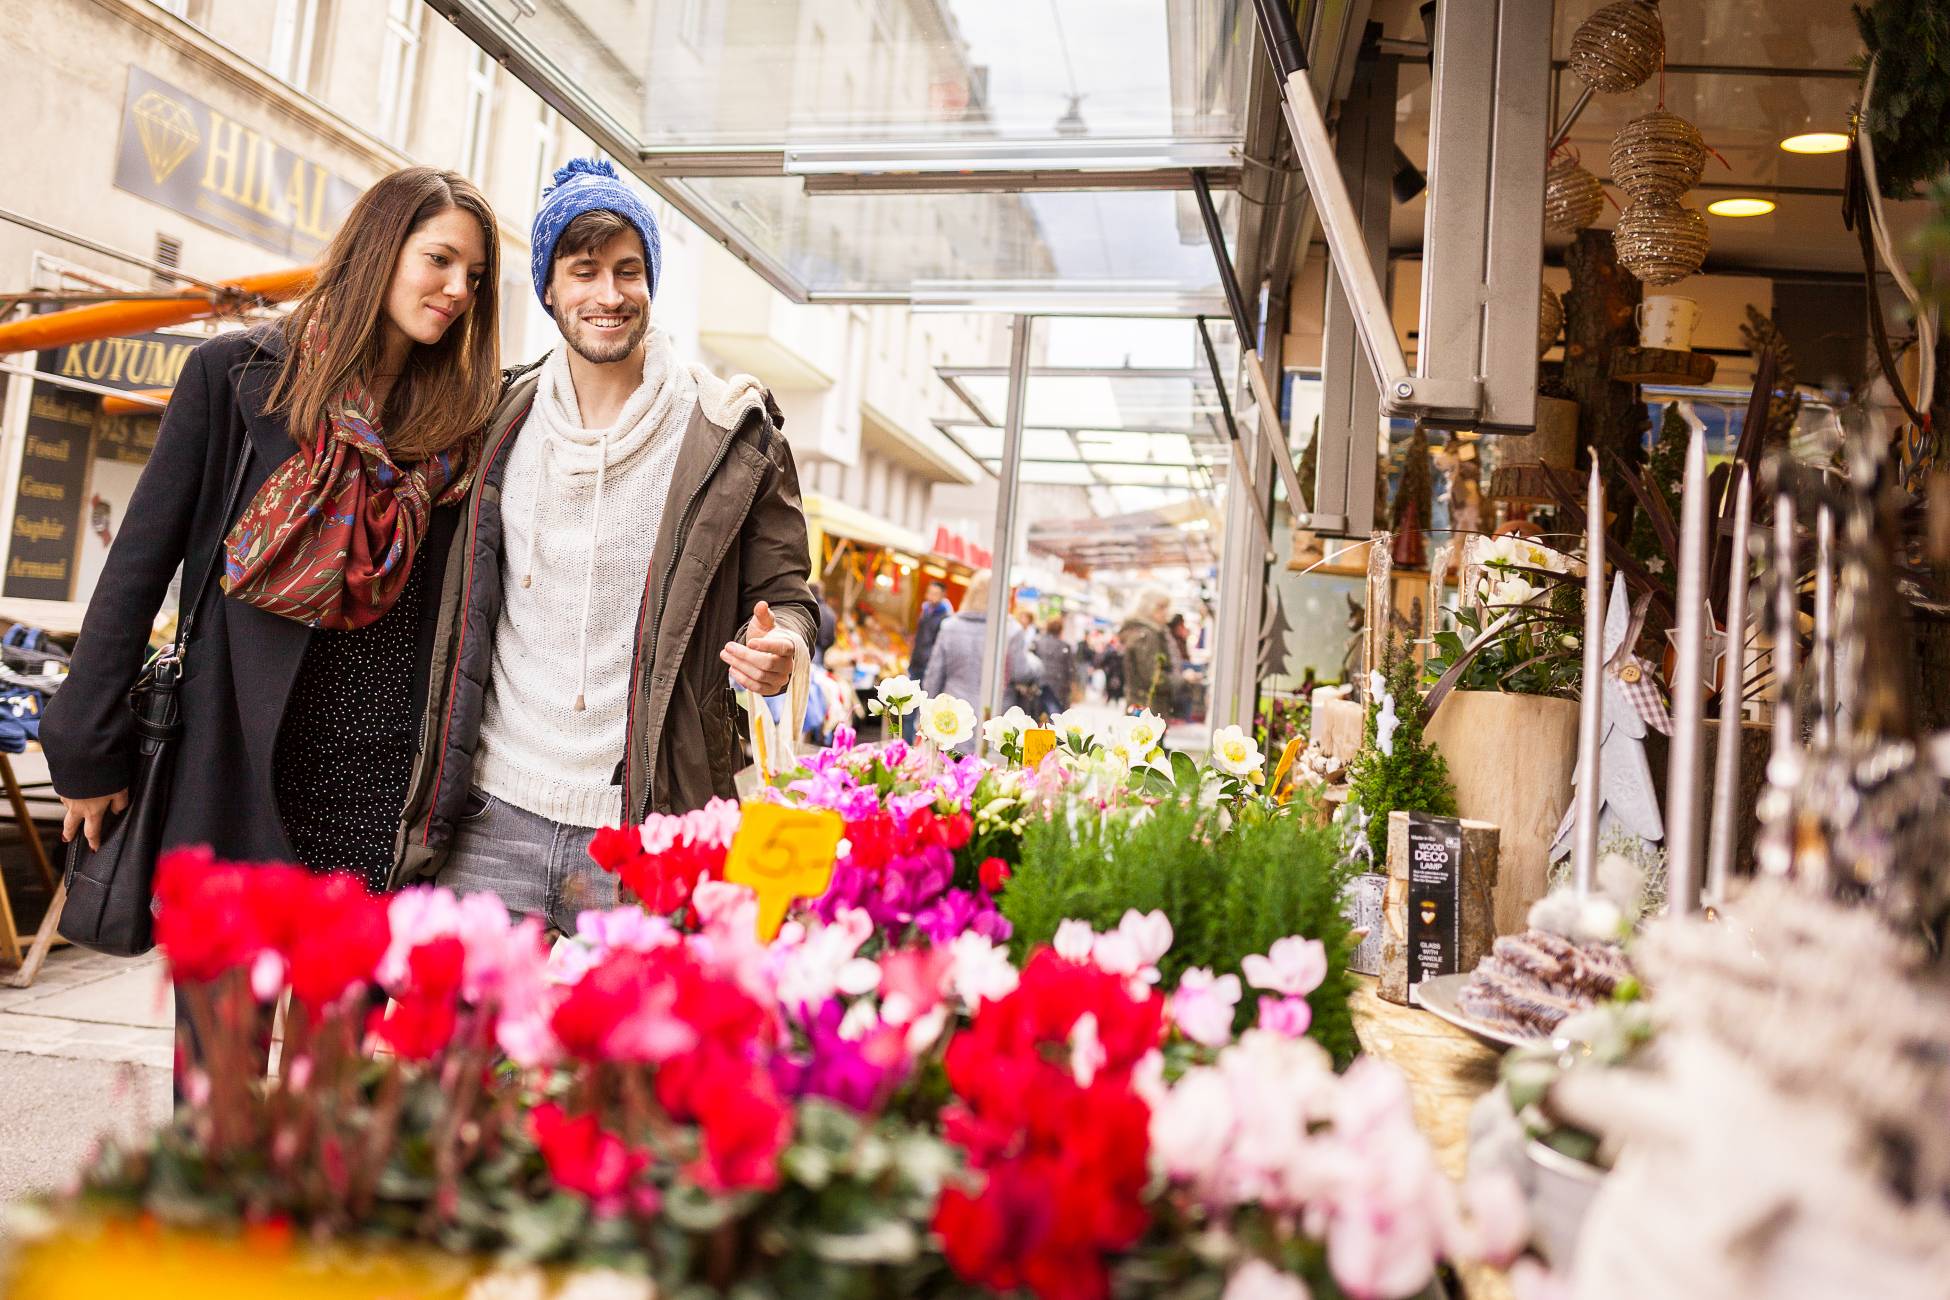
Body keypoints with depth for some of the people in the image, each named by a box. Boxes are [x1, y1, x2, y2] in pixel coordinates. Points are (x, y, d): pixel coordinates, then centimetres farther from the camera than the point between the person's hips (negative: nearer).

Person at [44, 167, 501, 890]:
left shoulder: (461, 420, 6)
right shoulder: (235, 374, -1)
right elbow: (141, 562, 0)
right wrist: (86, 750, -1)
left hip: (389, 774, 2)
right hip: (246, 756, -1)